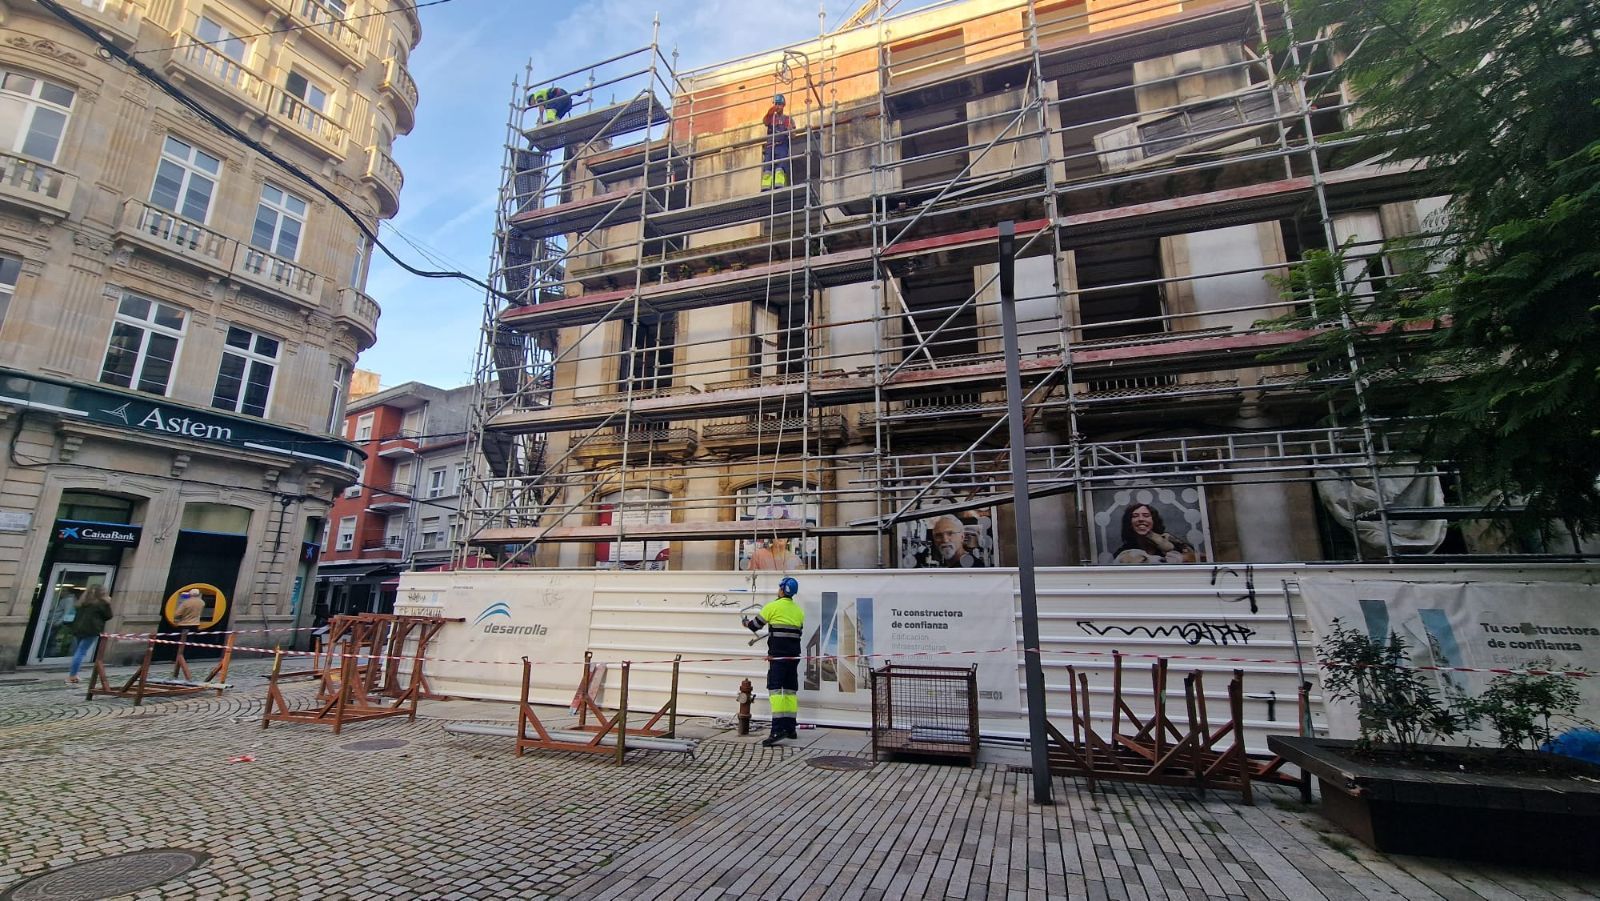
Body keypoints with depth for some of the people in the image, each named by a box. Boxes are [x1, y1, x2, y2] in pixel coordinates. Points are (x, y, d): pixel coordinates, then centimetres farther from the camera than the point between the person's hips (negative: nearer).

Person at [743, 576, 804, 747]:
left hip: (778, 655, -6)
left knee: (775, 689, -9)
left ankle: (778, 729, -17)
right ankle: (790, 728, 17)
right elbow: (798, 631, 14)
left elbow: (755, 625, 3)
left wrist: (747, 623, 24)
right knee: (791, 690, 12)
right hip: (794, 656, 7)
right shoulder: (799, 611, 11)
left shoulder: (773, 606, -6)